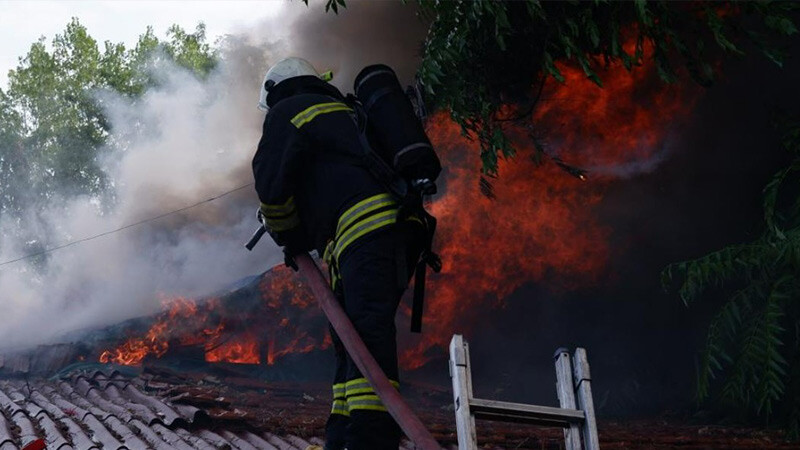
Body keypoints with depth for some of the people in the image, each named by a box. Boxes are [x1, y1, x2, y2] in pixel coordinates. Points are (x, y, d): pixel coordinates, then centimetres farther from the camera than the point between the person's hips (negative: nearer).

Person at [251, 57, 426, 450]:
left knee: (367, 339, -19)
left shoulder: (288, 112, 11)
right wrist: (304, 237, 30)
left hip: (366, 230, -9)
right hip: (398, 230, 9)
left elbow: (271, 183, 1)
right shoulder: (346, 114, 37)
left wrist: (289, 237, 17)